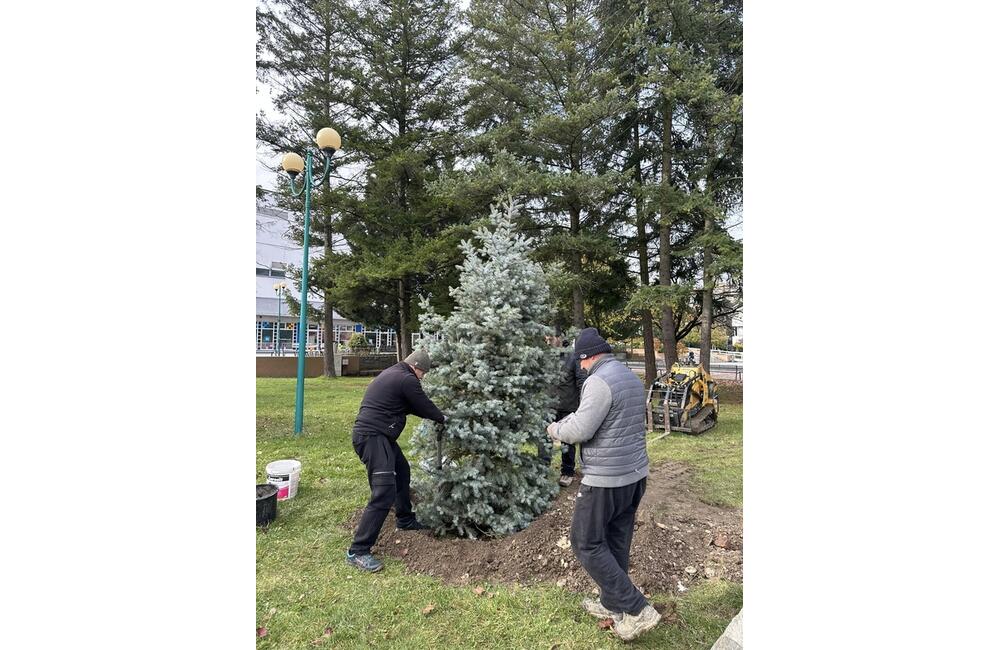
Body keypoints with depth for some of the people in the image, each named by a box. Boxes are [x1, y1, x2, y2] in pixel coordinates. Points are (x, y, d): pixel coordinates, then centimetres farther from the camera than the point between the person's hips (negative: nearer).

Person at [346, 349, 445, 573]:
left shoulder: (391, 374, 18)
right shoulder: (407, 380, -13)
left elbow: (412, 406, 25)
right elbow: (424, 406, -4)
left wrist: (433, 415, 19)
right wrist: (442, 418, 14)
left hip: (379, 436, 11)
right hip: (372, 437, -11)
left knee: (402, 471, 27)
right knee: (385, 493, -14)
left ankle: (405, 521, 44)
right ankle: (357, 552, -10)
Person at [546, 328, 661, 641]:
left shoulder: (599, 381, -20)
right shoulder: (632, 378, 9)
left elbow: (579, 430, -22)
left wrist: (556, 429, -2)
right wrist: (571, 421, 18)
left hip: (606, 481, -9)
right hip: (635, 475, 9)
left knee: (587, 544, 6)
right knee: (616, 542, 20)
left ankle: (636, 610, 9)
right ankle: (612, 604, 34)